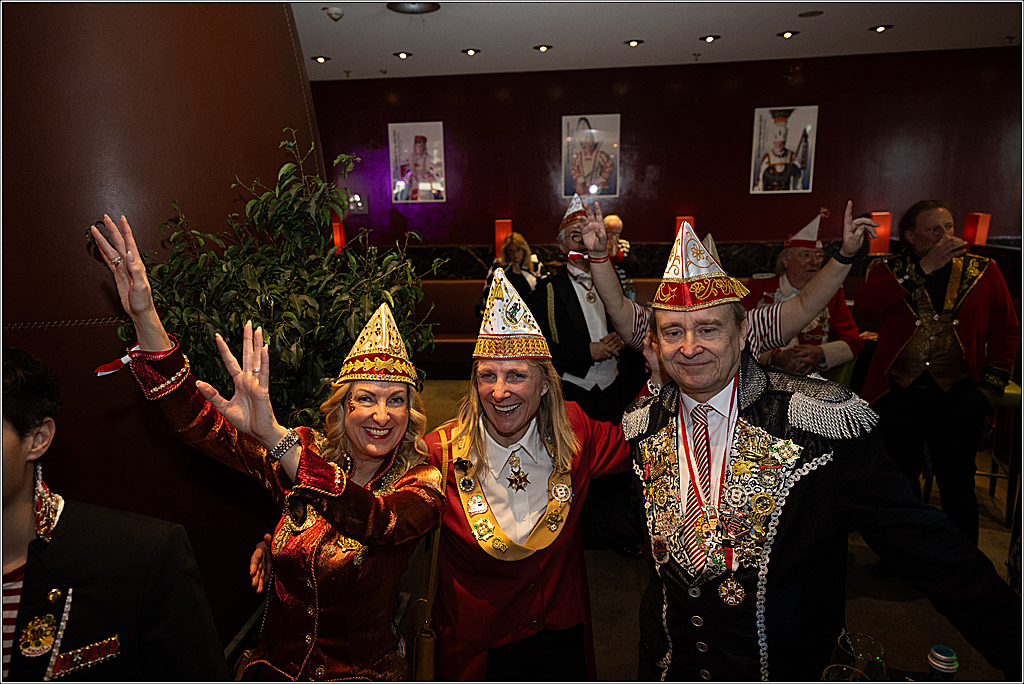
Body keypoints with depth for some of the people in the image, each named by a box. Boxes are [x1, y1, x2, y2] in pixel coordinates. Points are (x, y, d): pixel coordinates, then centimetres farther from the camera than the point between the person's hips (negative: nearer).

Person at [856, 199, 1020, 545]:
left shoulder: (983, 271, 5)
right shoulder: (888, 270, 1)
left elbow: (1007, 329, 8)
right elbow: (865, 304, -20)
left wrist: (992, 384, -1)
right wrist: (925, 268, -20)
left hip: (957, 398, 0)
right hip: (898, 396, 0)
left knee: (958, 487, 10)